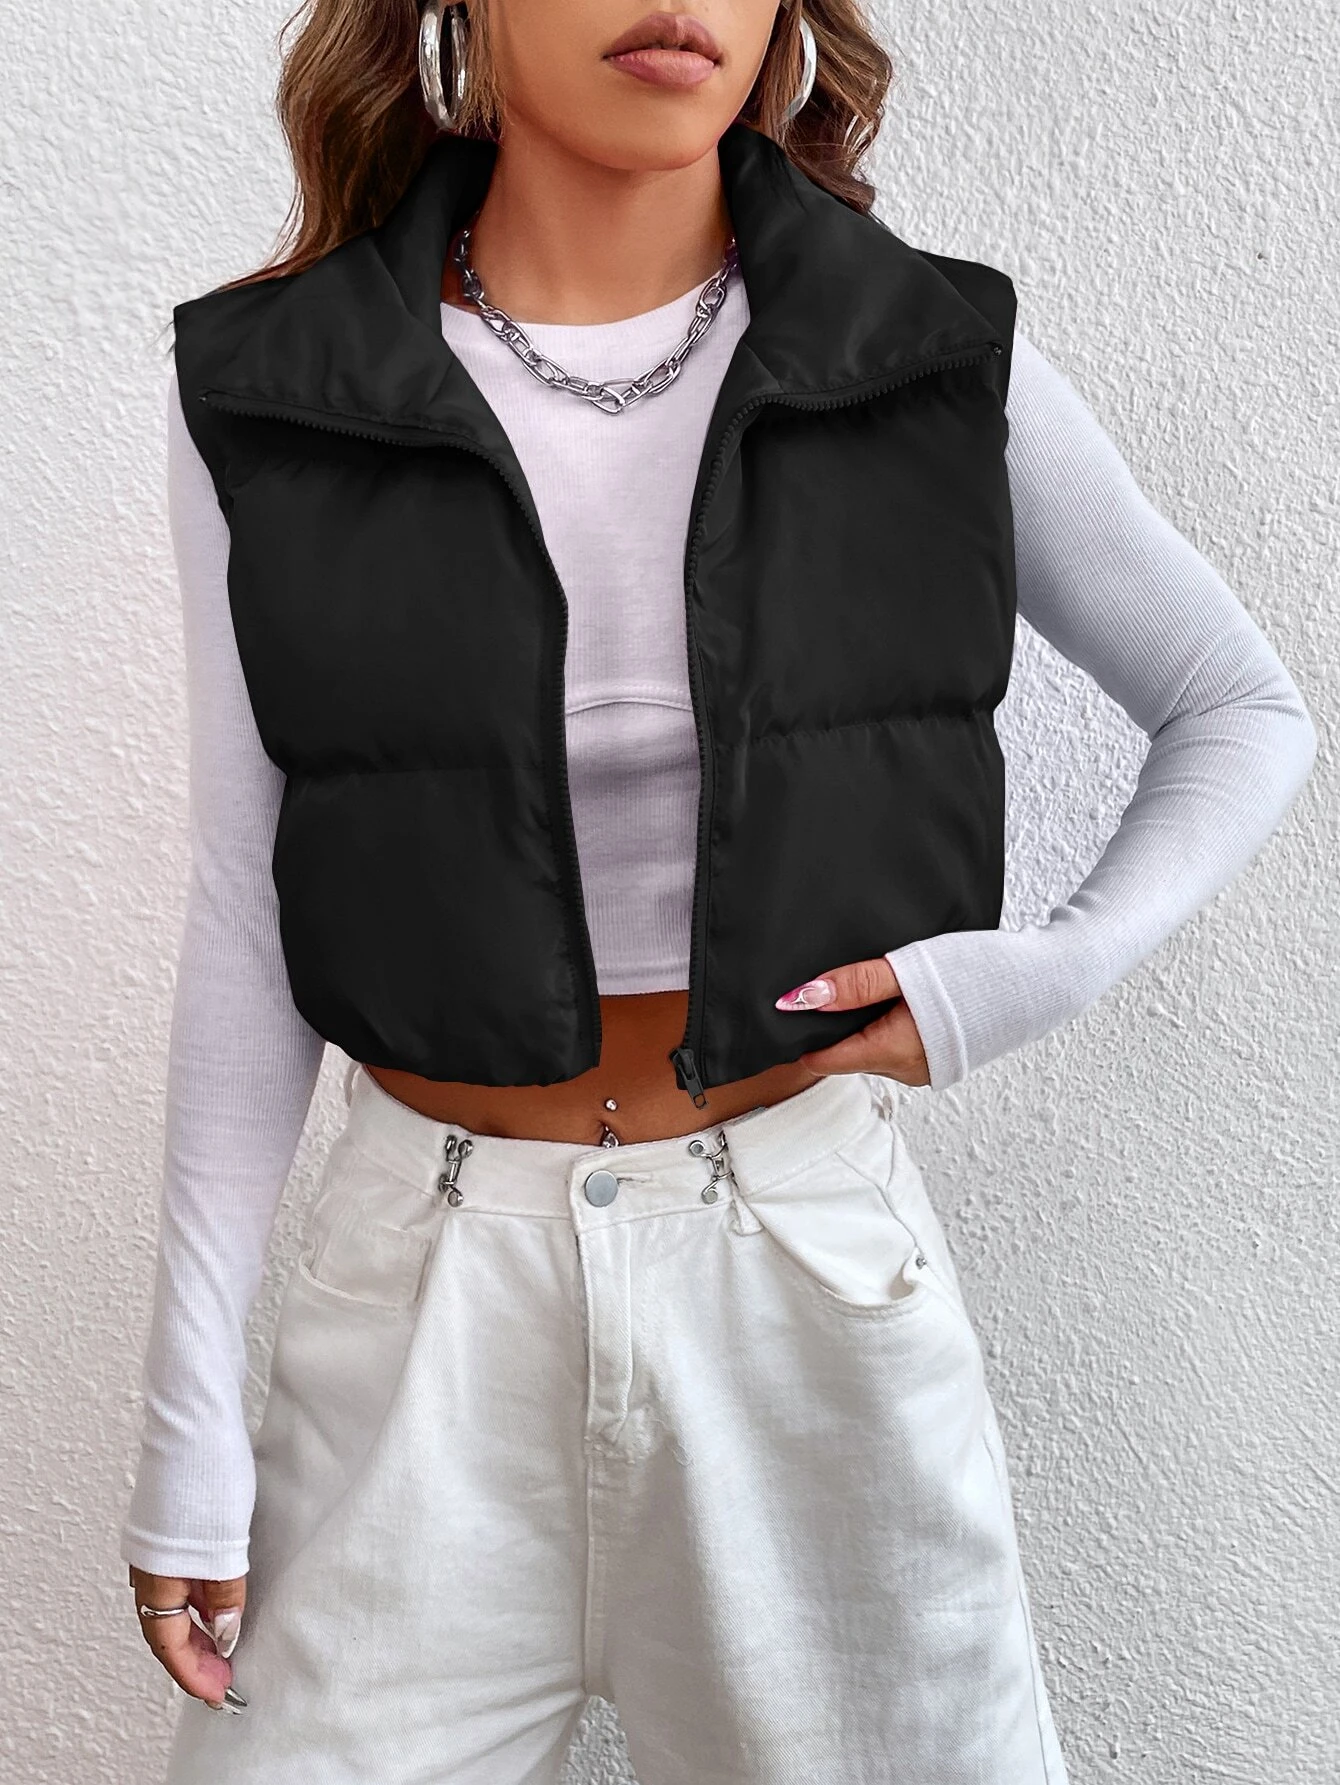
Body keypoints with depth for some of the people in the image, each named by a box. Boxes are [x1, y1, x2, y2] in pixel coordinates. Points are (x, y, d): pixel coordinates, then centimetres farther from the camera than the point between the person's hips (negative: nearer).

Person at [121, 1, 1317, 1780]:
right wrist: (189, 1412, -1)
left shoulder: (939, 362, -4)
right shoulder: (269, 394, -3)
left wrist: (1055, 969, -9)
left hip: (820, 1273, 1)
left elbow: (1249, 716, 8)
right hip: (432, 1288, 0)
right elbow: (250, 914, 0)